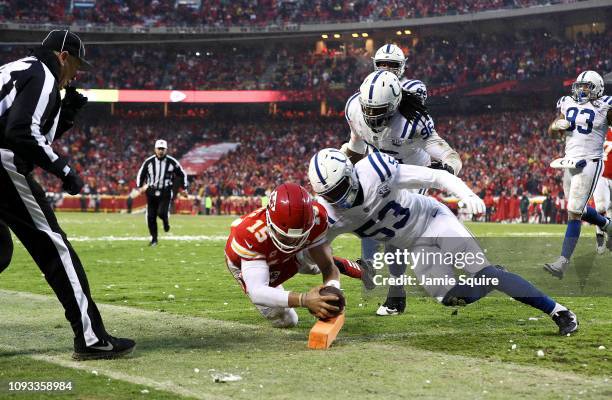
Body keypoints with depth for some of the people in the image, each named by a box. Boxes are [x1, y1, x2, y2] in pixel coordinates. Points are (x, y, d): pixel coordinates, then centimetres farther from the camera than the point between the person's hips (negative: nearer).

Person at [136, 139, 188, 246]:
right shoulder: (149, 162, -1)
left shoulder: (172, 162, -4)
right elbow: (141, 174, 14)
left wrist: (184, 188, 8)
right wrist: (139, 187, 10)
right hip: (152, 192, 2)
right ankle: (154, 238, 15)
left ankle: (166, 221, 16)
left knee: (162, 212, -21)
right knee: (151, 216, 0)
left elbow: (182, 175, 9)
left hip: (166, 193, -2)